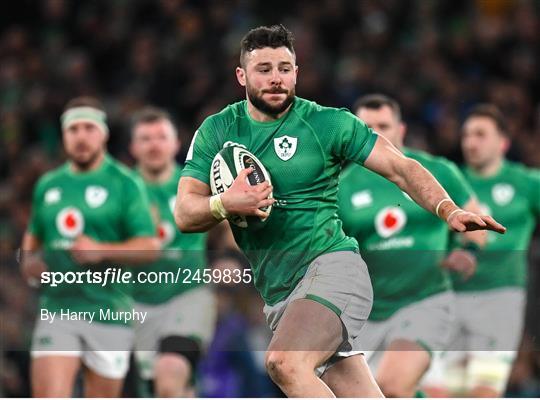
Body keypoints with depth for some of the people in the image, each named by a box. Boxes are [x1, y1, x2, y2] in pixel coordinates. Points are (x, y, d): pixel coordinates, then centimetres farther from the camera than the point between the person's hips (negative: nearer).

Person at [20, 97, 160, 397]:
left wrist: (101, 250, -22)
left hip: (108, 314, -2)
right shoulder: (48, 186, 12)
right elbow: (34, 235, 28)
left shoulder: (125, 184, -2)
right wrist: (28, 260, 5)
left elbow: (150, 247, -7)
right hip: (57, 309, 3)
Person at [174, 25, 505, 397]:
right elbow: (184, 214, 4)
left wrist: (448, 210, -17)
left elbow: (400, 167, 0)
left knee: (285, 362, -33)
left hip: (332, 266, -4)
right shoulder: (216, 131, 9)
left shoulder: (327, 123, 0)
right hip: (278, 296, 4)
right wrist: (226, 204, -18)